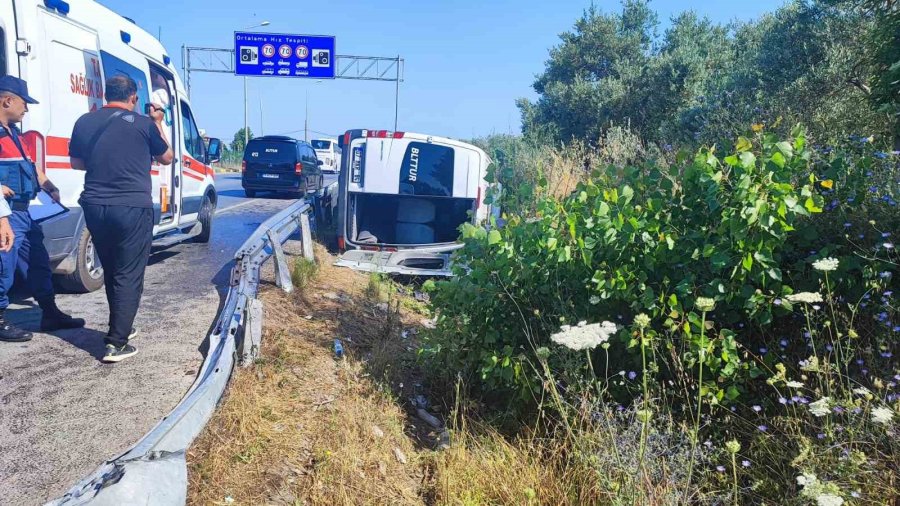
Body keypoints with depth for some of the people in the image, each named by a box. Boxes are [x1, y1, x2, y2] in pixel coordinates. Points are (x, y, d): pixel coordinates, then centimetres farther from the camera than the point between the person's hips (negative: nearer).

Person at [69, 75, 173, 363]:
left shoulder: (84, 122, 7)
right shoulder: (143, 124, -5)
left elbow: (76, 163, 18)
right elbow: (167, 158, 10)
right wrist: (158, 124, 19)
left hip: (95, 207, 5)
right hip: (132, 208, -5)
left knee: (111, 272, 19)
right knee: (128, 275, -1)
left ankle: (120, 328, 32)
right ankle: (116, 343, -3)